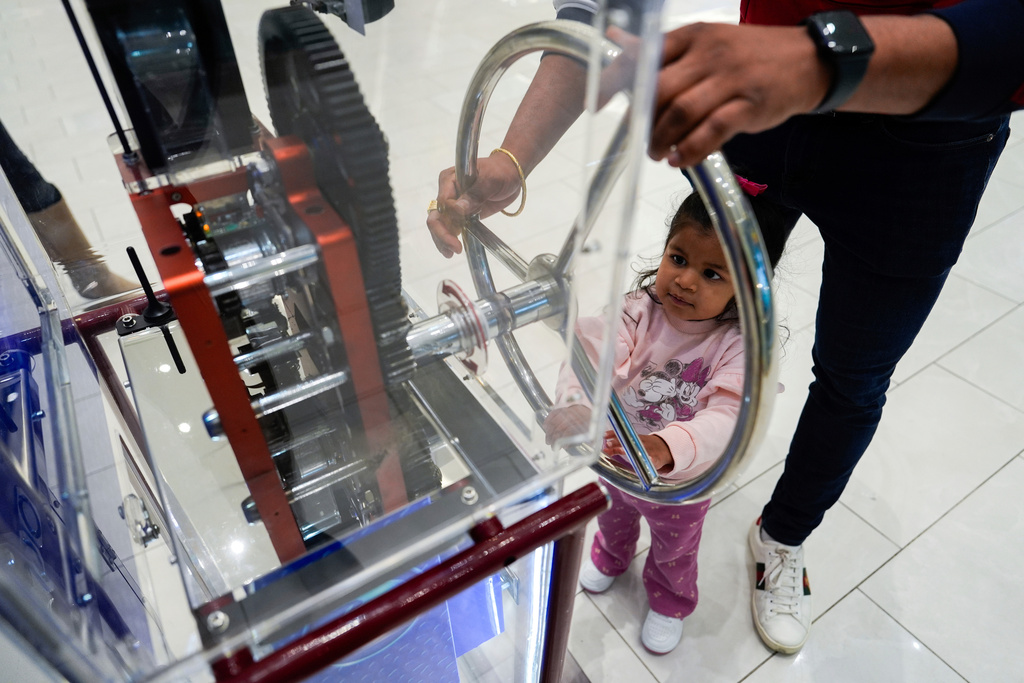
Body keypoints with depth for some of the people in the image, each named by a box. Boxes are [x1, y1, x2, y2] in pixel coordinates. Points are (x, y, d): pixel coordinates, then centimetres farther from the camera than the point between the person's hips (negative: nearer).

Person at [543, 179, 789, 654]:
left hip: (682, 482, -2)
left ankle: (669, 602, 62)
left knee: (674, 549, 28)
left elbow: (725, 419, -41)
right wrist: (572, 404, -57)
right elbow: (593, 357, -36)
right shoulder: (639, 311, -24)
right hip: (616, 458, 2)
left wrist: (666, 448, -59)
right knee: (612, 513, 35)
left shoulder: (740, 345, -30)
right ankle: (611, 555, 71)